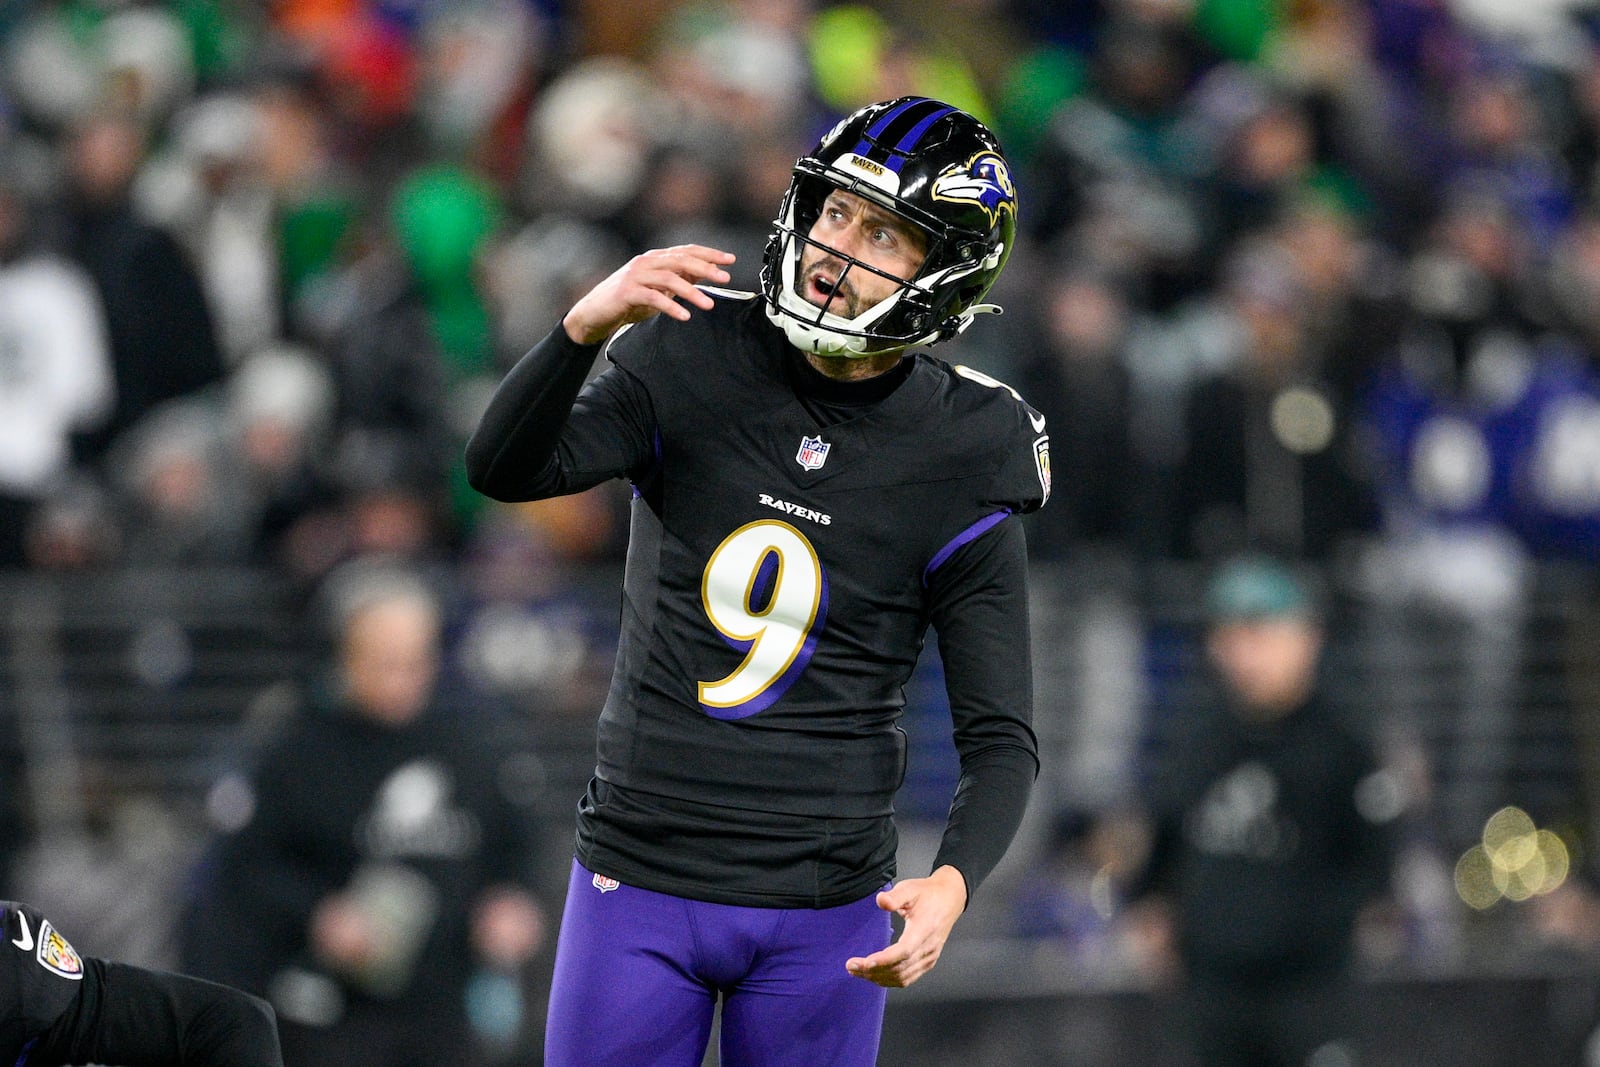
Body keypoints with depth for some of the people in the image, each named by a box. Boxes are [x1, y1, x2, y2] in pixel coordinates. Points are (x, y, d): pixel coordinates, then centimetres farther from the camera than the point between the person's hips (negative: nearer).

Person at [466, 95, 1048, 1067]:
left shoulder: (957, 462, -5)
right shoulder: (691, 364, -1)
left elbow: (1001, 738, -4)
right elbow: (505, 470, -16)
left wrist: (954, 883, -24)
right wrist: (585, 329, -34)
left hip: (825, 914, -1)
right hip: (642, 878, 1)